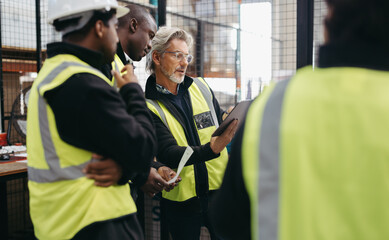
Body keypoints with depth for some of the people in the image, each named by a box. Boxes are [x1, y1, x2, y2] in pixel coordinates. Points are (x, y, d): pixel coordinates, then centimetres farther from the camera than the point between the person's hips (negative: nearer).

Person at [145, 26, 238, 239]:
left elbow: (222, 125, 19)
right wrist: (211, 149, -33)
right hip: (181, 199, -3)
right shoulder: (148, 106, -10)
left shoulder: (201, 87, 6)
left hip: (220, 189, 4)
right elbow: (168, 154, -20)